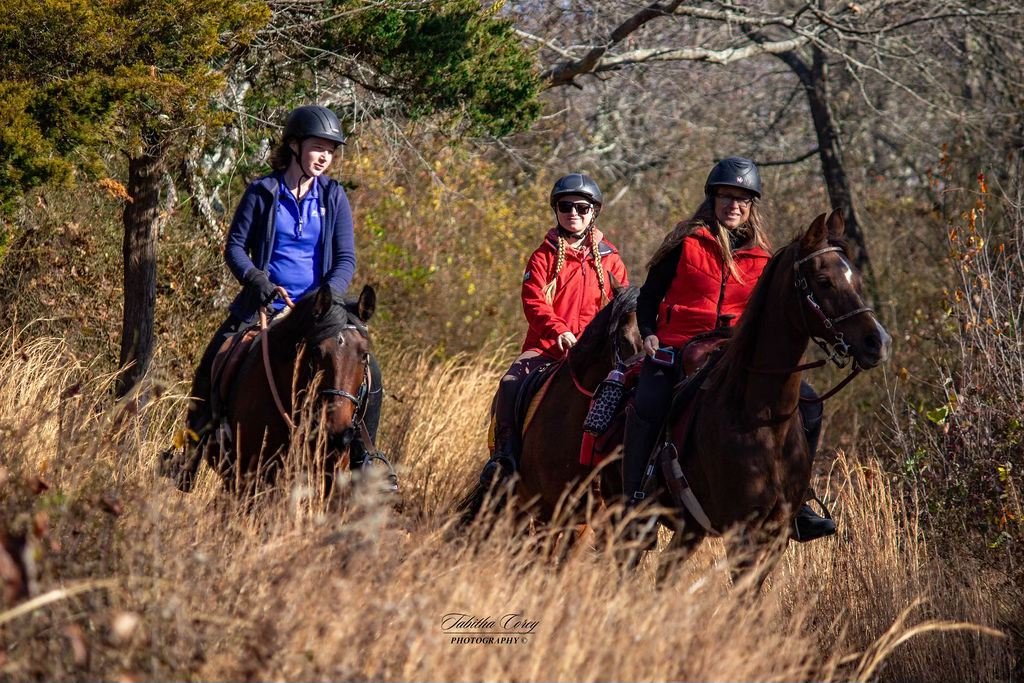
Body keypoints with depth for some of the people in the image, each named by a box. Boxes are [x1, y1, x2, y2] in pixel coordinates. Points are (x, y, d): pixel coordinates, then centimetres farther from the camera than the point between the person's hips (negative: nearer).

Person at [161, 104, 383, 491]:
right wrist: (259, 282, -16)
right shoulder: (262, 193, 0)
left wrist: (328, 296, -16)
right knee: (212, 368, -17)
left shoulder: (333, 197, 5)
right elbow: (235, 247, 1)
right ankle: (190, 452, 0)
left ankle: (360, 460, -1)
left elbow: (346, 259, 3)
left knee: (369, 376, -17)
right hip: (263, 307, -1)